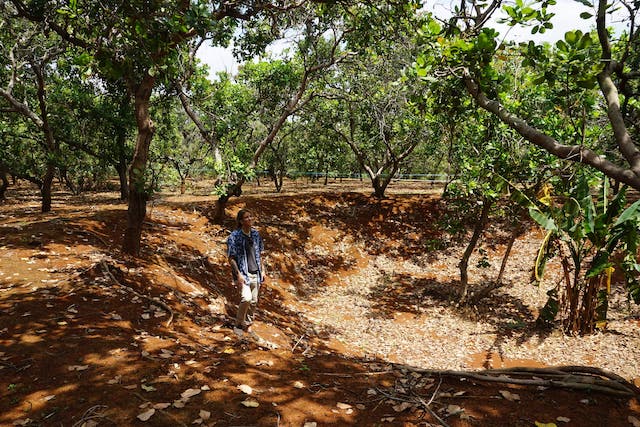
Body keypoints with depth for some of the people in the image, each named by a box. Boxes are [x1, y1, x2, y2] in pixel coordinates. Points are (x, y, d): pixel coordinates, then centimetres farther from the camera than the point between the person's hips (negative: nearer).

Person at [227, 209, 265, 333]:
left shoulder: (255, 234, 8)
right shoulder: (234, 236, -10)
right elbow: (231, 258, -10)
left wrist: (262, 270, 13)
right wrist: (238, 274, -17)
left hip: (255, 274, 6)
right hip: (243, 273, -6)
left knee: (254, 301, 9)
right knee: (246, 299, -21)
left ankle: (247, 325, 28)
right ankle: (239, 324, 2)